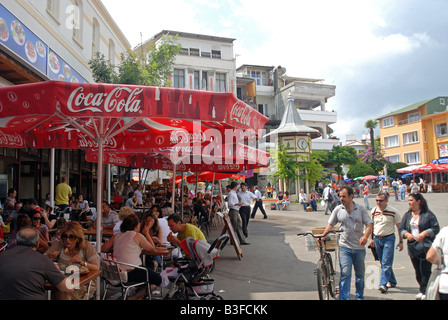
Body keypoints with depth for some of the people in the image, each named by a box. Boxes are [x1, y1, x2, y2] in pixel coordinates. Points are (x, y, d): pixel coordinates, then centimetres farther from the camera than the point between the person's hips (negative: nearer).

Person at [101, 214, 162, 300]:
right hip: (131, 273, -7)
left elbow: (103, 249, 6)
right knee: (158, 279, 11)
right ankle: (134, 298, 1)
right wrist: (146, 233, 13)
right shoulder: (138, 236, -7)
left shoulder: (117, 236, 9)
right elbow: (152, 248, 3)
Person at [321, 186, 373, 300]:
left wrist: (365, 236, -20)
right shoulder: (338, 209, 1)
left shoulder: (361, 209, 0)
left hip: (359, 248, 1)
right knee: (345, 273, -11)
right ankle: (344, 298, -6)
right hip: (344, 247, -1)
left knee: (360, 274, 14)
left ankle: (360, 296, 32)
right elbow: (330, 224, 6)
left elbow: (369, 224, -2)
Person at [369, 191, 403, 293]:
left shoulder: (393, 211, -8)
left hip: (388, 239, -4)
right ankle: (392, 281, 28)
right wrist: (371, 239, 9)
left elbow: (399, 227, -1)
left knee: (386, 263, -10)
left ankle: (383, 284, -8)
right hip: (377, 238, 5)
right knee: (383, 263, 13)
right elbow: (371, 225, 14)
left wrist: (400, 241, -3)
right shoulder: (373, 211, 3)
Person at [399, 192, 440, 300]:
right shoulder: (407, 215, 11)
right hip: (412, 247, 5)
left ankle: (423, 292, 1)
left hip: (426, 247, -5)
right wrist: (406, 234, -9)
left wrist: (424, 233, -19)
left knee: (425, 270, -6)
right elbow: (401, 229, 11)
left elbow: (436, 228, -5)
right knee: (417, 270, 10)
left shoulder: (428, 214, -3)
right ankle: (422, 289, 23)